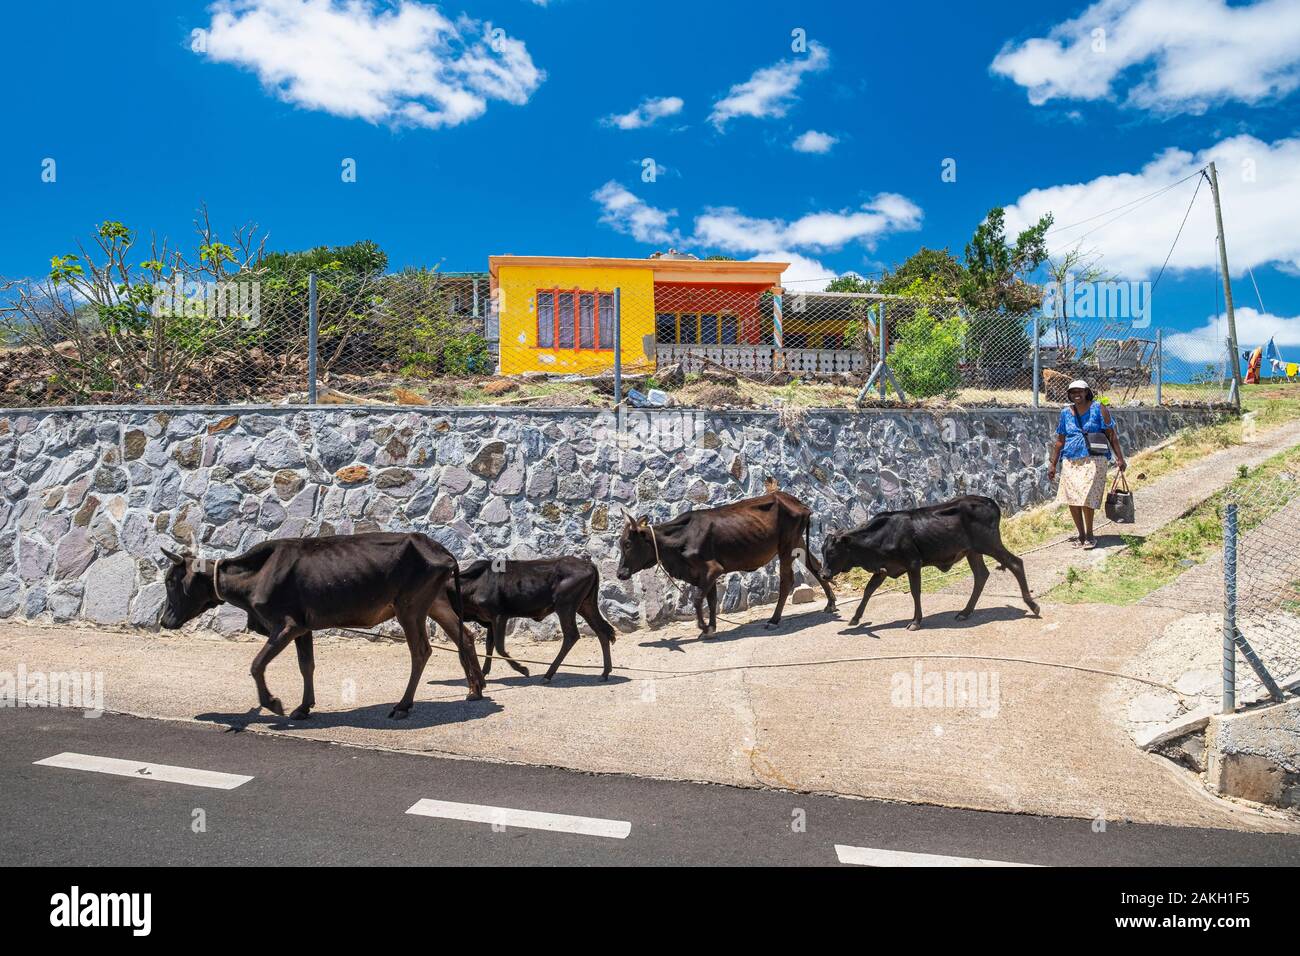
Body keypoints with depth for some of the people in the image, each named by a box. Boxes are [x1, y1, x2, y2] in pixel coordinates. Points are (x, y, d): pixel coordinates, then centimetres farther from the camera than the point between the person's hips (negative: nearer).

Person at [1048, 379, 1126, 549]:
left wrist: (1119, 458, -3)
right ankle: (1081, 535, 14)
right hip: (1071, 462, 4)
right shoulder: (1066, 412, 12)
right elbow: (1060, 441, 17)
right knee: (1072, 499, -1)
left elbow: (1112, 435, 2)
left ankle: (1089, 535, 4)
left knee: (1086, 498, -12)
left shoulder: (1098, 409, 2)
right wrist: (1053, 464, 15)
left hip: (1093, 460, -4)